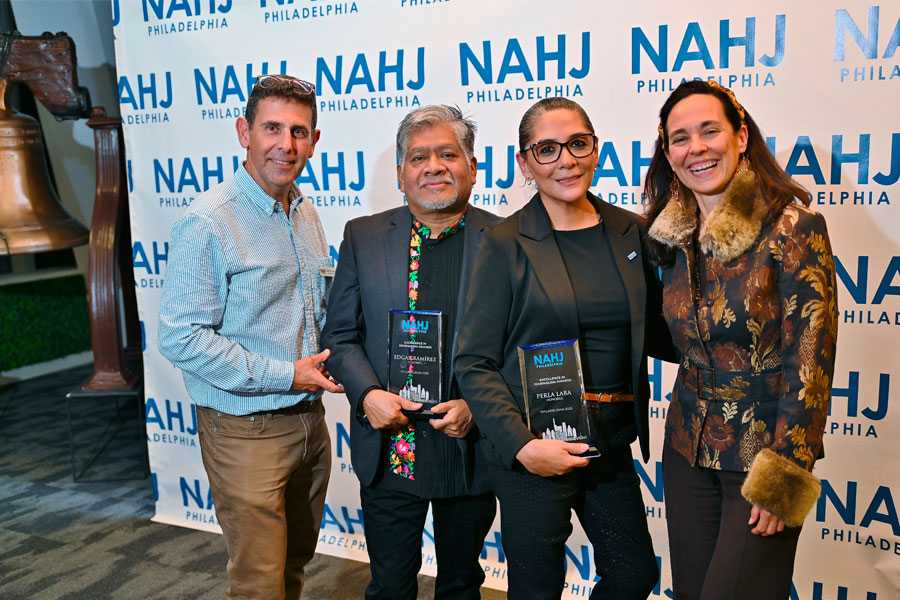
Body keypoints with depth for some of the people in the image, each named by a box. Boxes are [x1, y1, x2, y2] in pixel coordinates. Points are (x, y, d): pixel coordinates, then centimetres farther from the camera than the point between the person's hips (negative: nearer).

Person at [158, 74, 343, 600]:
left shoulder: (307, 215, 8)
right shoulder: (209, 222, -16)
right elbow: (181, 338, -19)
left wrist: (329, 359, 0)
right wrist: (284, 376, -19)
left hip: (310, 418, 7)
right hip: (247, 431, -7)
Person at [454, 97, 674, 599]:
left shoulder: (631, 232, 5)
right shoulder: (506, 244, -7)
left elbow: (655, 334, 13)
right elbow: (475, 363, -8)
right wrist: (521, 445, -18)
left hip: (612, 443, 4)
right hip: (533, 448, -4)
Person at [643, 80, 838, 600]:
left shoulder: (795, 229, -15)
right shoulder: (675, 238, 2)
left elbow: (810, 364, -16)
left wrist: (784, 477, -15)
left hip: (763, 449, -5)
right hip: (688, 447, 5)